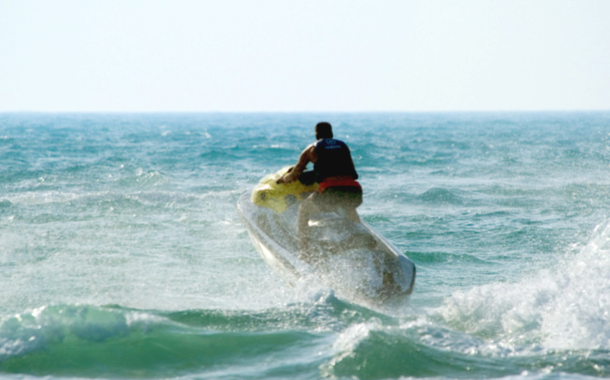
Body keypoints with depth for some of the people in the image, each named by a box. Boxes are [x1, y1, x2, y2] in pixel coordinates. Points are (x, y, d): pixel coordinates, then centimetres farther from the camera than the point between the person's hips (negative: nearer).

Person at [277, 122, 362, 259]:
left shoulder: (312, 149, 18)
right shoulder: (343, 146, 28)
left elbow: (293, 176, 20)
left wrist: (283, 179, 42)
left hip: (331, 191, -4)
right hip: (354, 191, 4)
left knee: (304, 209, 22)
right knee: (350, 209, 40)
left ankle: (305, 251, 11)